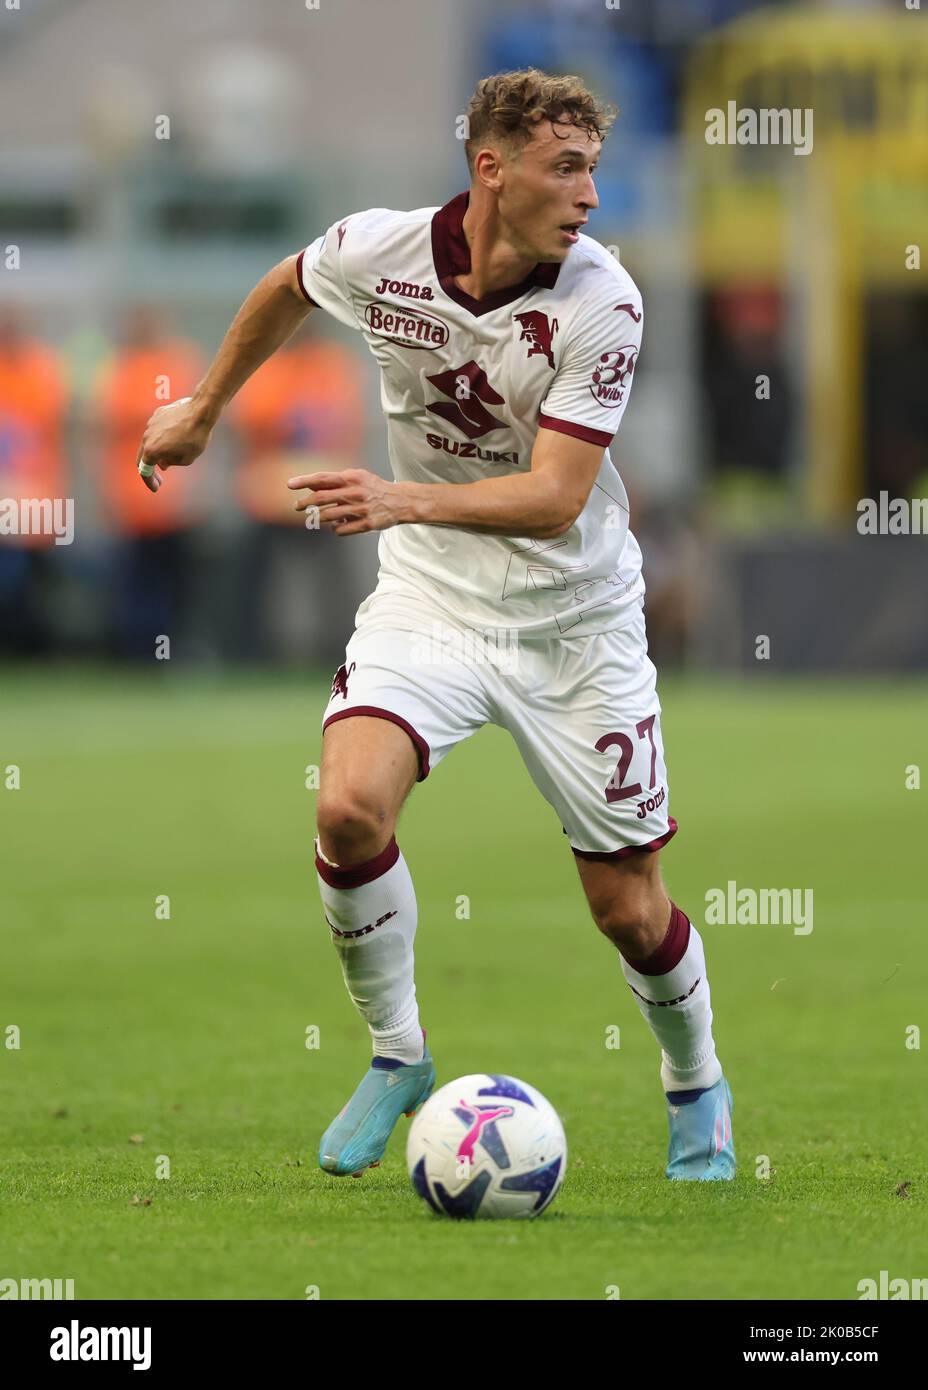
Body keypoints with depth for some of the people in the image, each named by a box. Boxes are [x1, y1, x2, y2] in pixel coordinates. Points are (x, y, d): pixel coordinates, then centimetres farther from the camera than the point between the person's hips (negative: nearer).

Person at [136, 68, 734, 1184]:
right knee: (349, 809, -23)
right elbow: (283, 292, 12)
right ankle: (396, 1056, 1)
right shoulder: (377, 253, -13)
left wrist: (407, 500, -40)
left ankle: (696, 1090, 32)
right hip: (428, 596, 2)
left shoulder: (602, 303, -21)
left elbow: (554, 497, -26)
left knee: (630, 912, 1)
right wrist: (201, 413, 24)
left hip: (573, 619, -2)